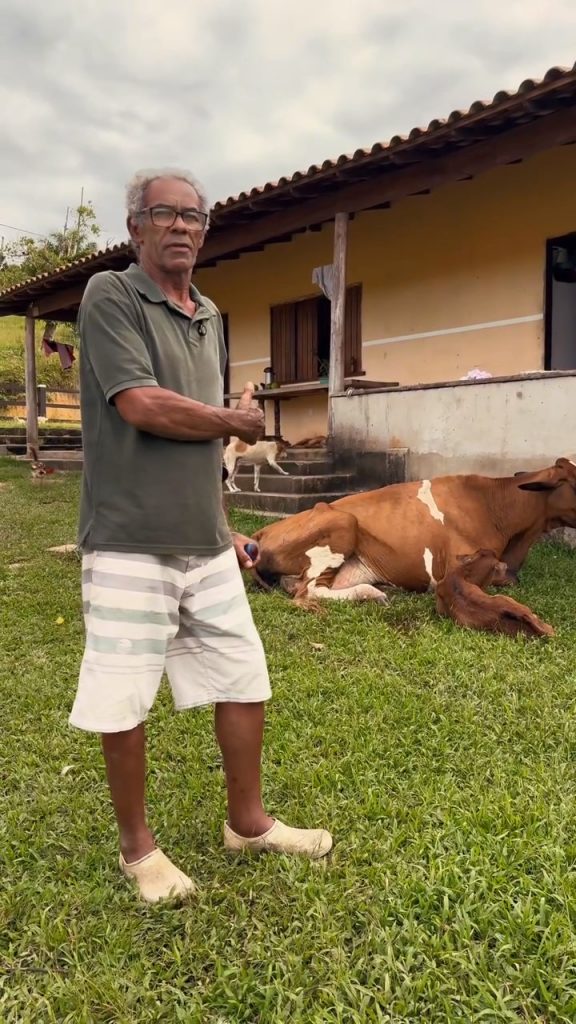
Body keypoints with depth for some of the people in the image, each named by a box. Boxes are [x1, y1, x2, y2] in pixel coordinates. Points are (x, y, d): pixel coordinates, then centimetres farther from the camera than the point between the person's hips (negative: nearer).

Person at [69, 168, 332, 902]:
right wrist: (239, 422, -4)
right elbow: (141, 407, -19)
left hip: (205, 546, 7)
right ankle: (137, 847, 28)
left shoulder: (210, 317, 14)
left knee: (245, 681, 13)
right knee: (123, 704, 5)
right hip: (131, 546, -6)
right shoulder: (110, 296, -6)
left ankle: (247, 822, 34)